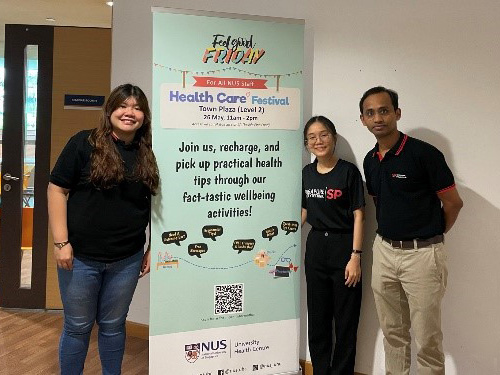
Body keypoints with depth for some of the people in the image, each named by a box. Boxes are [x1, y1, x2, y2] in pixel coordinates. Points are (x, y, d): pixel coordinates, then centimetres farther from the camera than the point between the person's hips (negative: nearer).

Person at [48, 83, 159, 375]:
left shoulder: (148, 155, 4)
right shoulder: (84, 143, -7)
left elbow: (154, 206, 10)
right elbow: (57, 190, -8)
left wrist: (152, 248, 8)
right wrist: (61, 242, -12)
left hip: (127, 259, 3)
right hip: (80, 255, -2)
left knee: (113, 326, 16)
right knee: (78, 327, 12)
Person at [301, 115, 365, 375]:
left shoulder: (348, 171, -8)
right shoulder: (307, 172, 7)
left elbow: (358, 216, -9)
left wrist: (355, 257, -14)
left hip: (343, 246, -5)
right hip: (315, 246, 5)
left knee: (346, 318, 4)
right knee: (317, 316, 13)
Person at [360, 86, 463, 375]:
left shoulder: (424, 153, -14)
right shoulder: (370, 160, 6)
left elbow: (453, 203, -7)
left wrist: (430, 237, 6)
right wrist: (391, 231, 13)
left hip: (422, 254, -6)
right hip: (384, 251, 6)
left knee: (427, 339, 3)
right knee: (393, 332, 17)